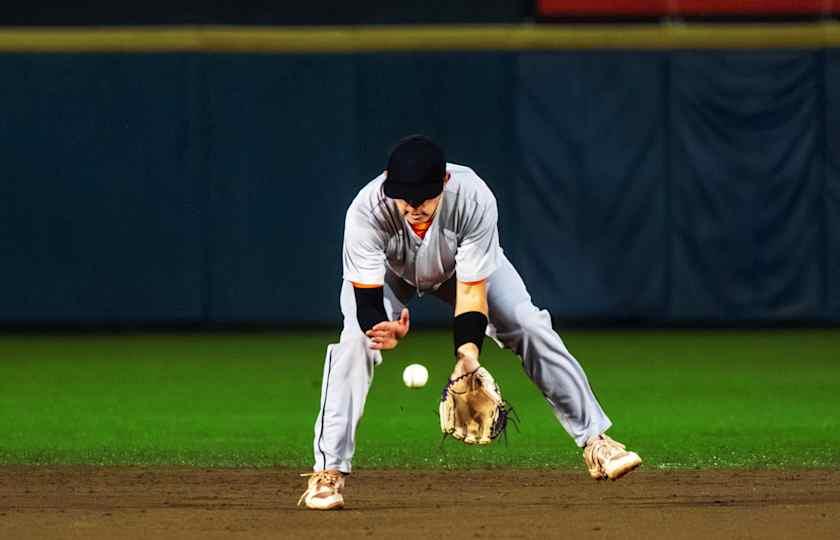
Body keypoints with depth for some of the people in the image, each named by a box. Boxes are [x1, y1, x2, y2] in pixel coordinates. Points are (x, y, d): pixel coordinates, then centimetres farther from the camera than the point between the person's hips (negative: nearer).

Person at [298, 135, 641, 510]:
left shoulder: (474, 199, -39)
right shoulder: (366, 211, -40)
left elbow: (472, 290, -34)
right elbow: (367, 301, -38)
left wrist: (468, 352, -49)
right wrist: (385, 330, -61)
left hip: (464, 264, 1)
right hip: (390, 272, -1)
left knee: (532, 329, -12)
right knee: (354, 341, -25)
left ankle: (595, 443, -1)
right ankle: (328, 472, -17)